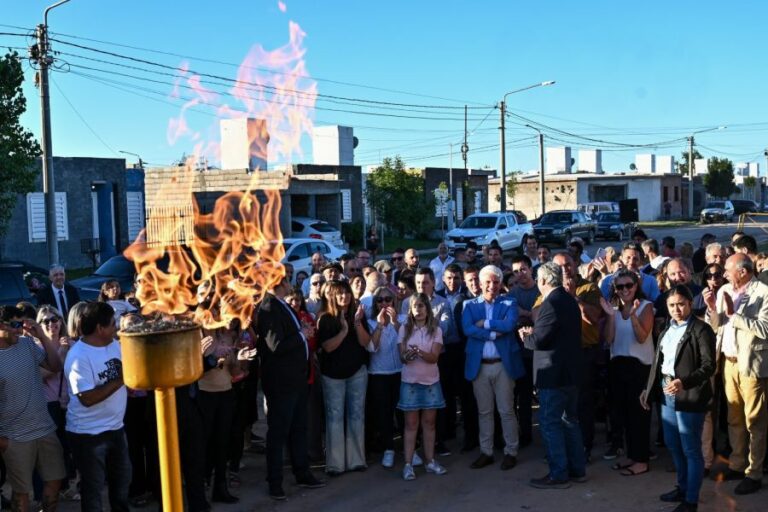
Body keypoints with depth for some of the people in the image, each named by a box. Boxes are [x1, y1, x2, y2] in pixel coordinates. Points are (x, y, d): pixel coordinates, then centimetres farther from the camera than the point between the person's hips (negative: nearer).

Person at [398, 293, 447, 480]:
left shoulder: (436, 330, 0)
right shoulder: (404, 329, -1)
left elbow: (434, 357, -11)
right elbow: (402, 357, -5)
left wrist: (420, 352, -29)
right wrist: (408, 355, -28)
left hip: (431, 381, 1)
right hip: (410, 381, -1)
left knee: (429, 422, 8)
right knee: (411, 423, 1)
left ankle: (430, 461, 17)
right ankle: (408, 464, 3)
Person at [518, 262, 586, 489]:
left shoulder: (551, 303, -20)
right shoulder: (570, 300, 10)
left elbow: (539, 341, -21)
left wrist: (525, 336, -1)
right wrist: (535, 331, 11)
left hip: (553, 372, -9)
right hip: (570, 370, 9)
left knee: (550, 423, -1)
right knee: (569, 420, 17)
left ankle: (558, 474, 3)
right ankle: (577, 469, 24)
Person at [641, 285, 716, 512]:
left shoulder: (701, 329, -11)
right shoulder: (668, 329, 13)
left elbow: (708, 365, -17)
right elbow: (658, 361, 16)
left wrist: (684, 382, -30)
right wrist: (648, 389, 14)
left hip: (689, 397, -8)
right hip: (667, 394, 8)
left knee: (691, 449, 1)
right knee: (672, 445, 18)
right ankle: (682, 487, 35)